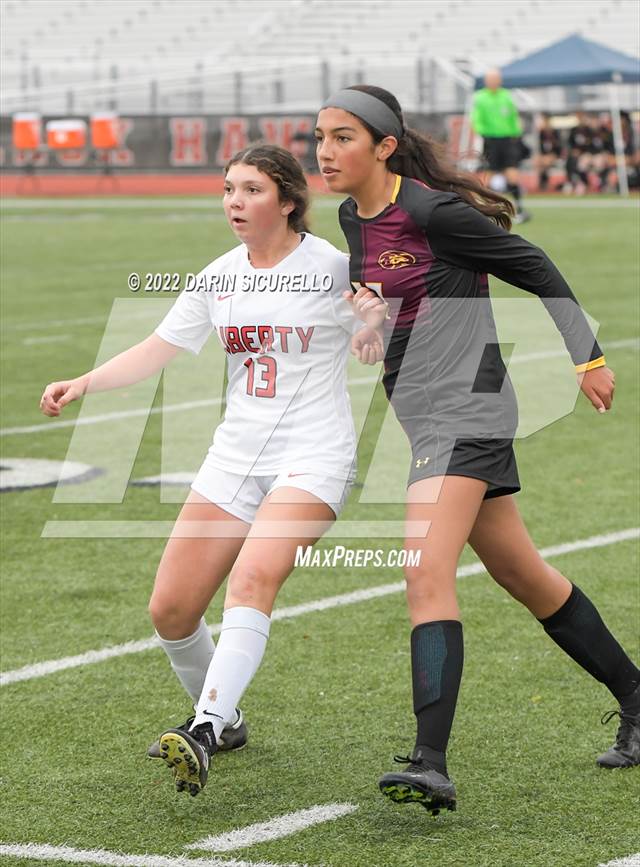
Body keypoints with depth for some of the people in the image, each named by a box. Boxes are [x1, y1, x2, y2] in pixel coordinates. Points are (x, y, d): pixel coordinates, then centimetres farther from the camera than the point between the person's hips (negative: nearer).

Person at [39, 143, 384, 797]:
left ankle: (202, 733, -36)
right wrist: (84, 383, -2)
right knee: (170, 609, 1)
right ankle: (223, 722, 25)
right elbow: (159, 350, 11)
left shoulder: (333, 267, -5)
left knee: (251, 579, -30)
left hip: (312, 456, -6)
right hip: (234, 456, 6)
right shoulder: (218, 278, 9)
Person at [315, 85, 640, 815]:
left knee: (426, 573, -22)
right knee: (524, 577, 18)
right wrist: (364, 304, 0)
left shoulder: (433, 212, -16)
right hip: (421, 414, 9)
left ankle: (431, 764, -27)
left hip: (465, 411, -9)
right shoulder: (353, 217, 7)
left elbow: (534, 269, -6)